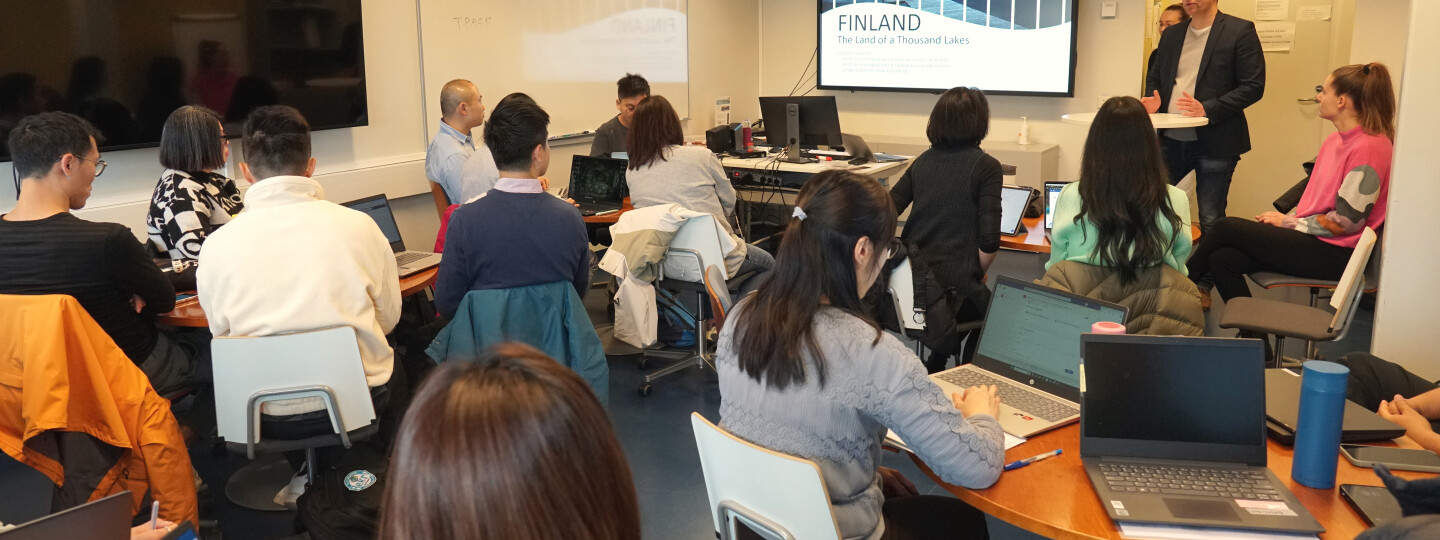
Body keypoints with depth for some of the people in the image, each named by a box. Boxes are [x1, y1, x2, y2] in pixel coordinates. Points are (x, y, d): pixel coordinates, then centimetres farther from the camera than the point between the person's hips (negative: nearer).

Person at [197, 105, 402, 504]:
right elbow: (389, 318, 2)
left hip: (267, 415, 2)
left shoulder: (218, 246, -9)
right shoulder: (358, 225, -11)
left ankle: (304, 476, 28)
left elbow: (221, 332, 5)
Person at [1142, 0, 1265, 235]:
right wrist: (1152, 99, -1)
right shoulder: (1171, 35, 13)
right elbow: (1154, 76, 23)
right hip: (1171, 139, 5)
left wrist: (1207, 109, -21)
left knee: (1211, 222, 1)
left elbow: (1253, 86, -9)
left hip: (1214, 143, -5)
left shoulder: (1240, 31, -4)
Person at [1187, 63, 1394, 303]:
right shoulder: (1335, 140, 13)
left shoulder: (1369, 148, -16)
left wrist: (1288, 222, -9)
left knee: (1227, 228, -12)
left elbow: (1345, 221, -18)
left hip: (1334, 255, -9)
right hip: (1314, 239, 9)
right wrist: (1289, 218, 2)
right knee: (1222, 260, -9)